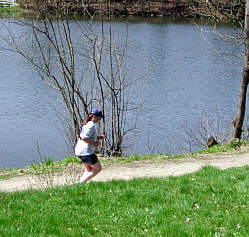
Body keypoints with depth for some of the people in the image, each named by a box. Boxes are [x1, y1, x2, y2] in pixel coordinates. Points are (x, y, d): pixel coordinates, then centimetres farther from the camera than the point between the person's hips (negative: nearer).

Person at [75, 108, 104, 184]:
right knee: (98, 169, 4)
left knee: (89, 170, 22)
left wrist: (98, 137, 17)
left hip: (79, 151, 10)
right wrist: (94, 143, -12)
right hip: (86, 151, -10)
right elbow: (84, 138, -24)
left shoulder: (86, 124, 15)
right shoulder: (92, 125, -15)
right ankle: (80, 183, -3)